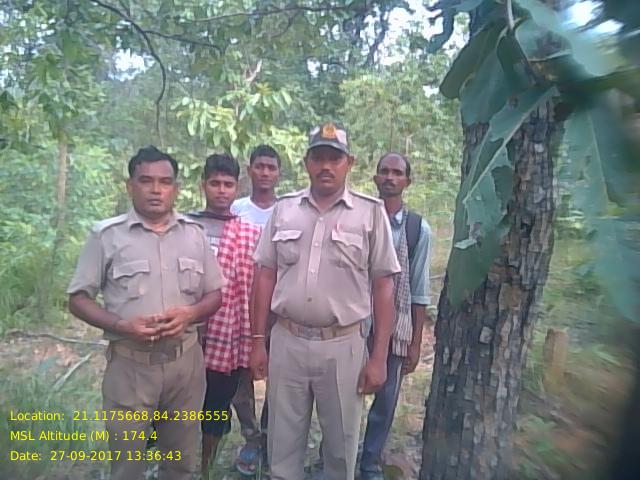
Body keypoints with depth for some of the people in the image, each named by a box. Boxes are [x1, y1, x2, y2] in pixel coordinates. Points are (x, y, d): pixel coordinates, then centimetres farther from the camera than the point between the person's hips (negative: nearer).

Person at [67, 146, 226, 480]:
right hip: (131, 363, -2)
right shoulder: (107, 235, -5)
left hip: (186, 359, 3)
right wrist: (122, 325, -18)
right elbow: (78, 299, -2)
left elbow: (215, 293, 9)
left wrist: (189, 314, -12)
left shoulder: (194, 233, 4)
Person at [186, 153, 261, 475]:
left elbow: (255, 294, -1)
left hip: (226, 344, 0)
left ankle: (204, 469, 39)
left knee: (215, 420, 17)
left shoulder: (251, 234, 0)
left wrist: (249, 346, -3)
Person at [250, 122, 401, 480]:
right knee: (283, 444, 17)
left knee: (341, 445, 16)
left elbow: (383, 286, -3)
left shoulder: (371, 212, -4)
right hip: (286, 341, 2)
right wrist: (258, 340, 4)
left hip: (343, 345, -2)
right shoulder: (284, 209, 4)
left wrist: (379, 357, -6)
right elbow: (266, 276, 7)